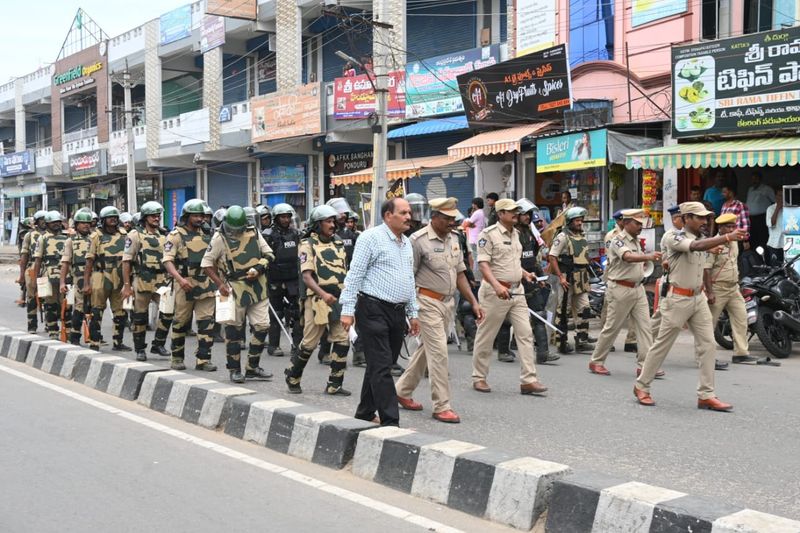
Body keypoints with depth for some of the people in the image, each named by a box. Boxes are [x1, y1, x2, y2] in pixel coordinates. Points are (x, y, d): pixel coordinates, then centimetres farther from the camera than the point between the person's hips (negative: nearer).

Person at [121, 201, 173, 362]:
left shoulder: (164, 235, 12)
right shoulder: (136, 234, -2)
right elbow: (126, 261, -5)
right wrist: (126, 285, -9)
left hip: (162, 280, 4)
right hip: (142, 281, -4)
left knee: (168, 311, -7)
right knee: (140, 317, 4)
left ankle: (158, 344, 8)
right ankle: (139, 349, 17)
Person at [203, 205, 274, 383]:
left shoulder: (253, 232, 5)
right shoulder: (220, 238, -5)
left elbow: (269, 254, 11)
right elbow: (206, 263, -1)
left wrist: (258, 269, -7)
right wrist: (220, 283, -11)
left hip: (258, 286, 4)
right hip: (236, 287, -4)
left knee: (262, 327, 3)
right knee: (234, 329, 1)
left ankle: (252, 368, 17)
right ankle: (235, 370, 14)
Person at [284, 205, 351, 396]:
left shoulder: (339, 243, 15)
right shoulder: (308, 244, -5)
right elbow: (306, 276, -15)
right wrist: (323, 293, -30)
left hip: (339, 300, 6)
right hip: (317, 300, -6)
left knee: (342, 341, -1)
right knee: (310, 343, 1)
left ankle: (334, 385, 6)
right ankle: (292, 376, 23)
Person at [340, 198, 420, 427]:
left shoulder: (407, 243, 17)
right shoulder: (371, 237, -8)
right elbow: (355, 275, -11)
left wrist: (413, 313, 22)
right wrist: (348, 309, -15)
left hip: (397, 313, 8)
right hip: (374, 311, -8)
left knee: (381, 366, 13)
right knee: (381, 367, -8)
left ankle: (364, 415, 25)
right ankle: (390, 422, -8)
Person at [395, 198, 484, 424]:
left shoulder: (453, 238, 10)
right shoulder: (419, 240, -13)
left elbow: (459, 273, 15)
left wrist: (473, 302, 8)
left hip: (447, 302, 8)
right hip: (428, 302, -8)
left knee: (427, 349, 15)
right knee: (439, 352, -8)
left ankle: (402, 391, 31)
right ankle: (441, 406, -1)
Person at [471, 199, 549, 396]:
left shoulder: (516, 233, 15)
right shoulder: (489, 234, -9)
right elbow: (483, 263, -16)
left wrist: (525, 274, 10)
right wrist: (497, 285, -29)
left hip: (517, 291, 7)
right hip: (495, 291, -7)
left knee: (525, 333, -1)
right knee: (486, 336, 4)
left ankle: (528, 380, 1)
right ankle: (479, 377, 17)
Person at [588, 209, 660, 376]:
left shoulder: (636, 240, 13)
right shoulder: (618, 240, -14)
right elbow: (628, 257, -34)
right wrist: (648, 256, -49)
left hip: (638, 288, 8)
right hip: (621, 289, -8)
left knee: (644, 326, 0)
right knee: (611, 327, 1)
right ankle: (596, 362, 15)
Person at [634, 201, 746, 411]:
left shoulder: (700, 238, 11)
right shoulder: (677, 238, -15)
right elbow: (697, 246, -36)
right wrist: (727, 237, -43)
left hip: (698, 298, 7)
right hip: (679, 299, -7)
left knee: (707, 344, 0)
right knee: (662, 344, 2)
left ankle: (706, 395, 3)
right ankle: (642, 386, 16)